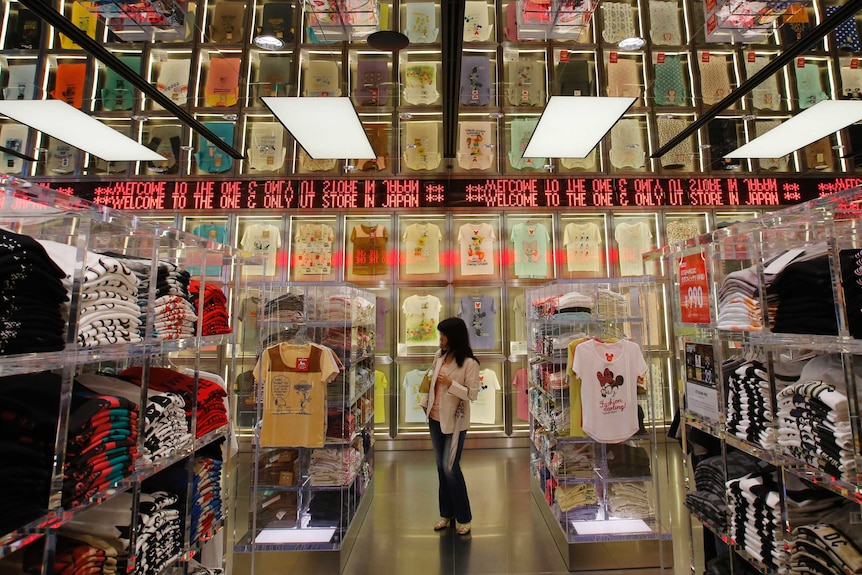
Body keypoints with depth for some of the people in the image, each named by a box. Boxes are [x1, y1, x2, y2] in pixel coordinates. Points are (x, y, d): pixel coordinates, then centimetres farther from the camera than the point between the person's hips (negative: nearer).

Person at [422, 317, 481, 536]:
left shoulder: (469, 363, -18)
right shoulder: (439, 355, 0)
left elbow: (473, 394, -16)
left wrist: (450, 383, -25)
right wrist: (425, 404, 13)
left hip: (455, 421, -6)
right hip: (435, 418, 6)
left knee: (450, 468, 2)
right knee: (441, 467, 16)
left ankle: (463, 517, 25)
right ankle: (446, 513, 34)